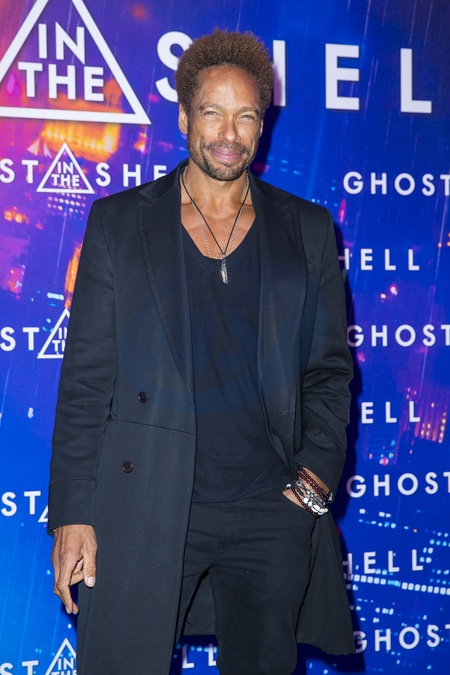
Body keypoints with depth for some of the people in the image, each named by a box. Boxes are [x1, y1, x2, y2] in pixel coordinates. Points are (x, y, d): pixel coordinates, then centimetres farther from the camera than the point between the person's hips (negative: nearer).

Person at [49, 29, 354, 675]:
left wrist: (314, 482, -2)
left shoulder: (307, 230, 9)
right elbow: (85, 377, 2)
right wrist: (72, 514, -4)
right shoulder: (119, 221, 5)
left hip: (275, 515, 2)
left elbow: (329, 371, 11)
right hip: (145, 511, -1)